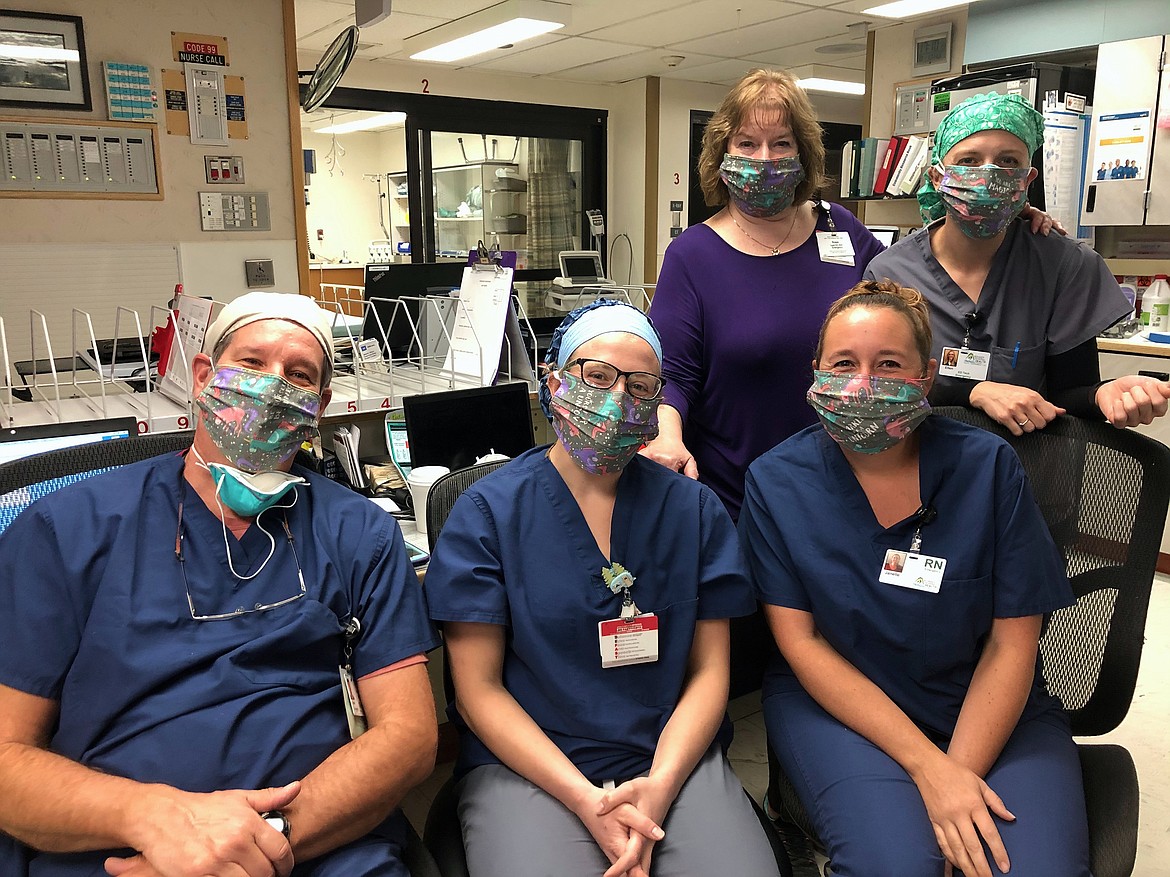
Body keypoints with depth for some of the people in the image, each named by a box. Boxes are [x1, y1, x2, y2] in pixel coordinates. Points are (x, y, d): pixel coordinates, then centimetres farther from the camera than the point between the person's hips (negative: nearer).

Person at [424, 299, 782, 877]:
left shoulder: (695, 510, 6)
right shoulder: (488, 511, -2)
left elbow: (709, 670, 5)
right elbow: (478, 688, -4)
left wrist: (660, 784, -11)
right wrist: (586, 800, -13)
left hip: (674, 758, 2)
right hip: (527, 765, -1)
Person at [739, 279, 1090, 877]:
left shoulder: (988, 467, -7)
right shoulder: (776, 481, -8)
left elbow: (1011, 642, -5)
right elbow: (800, 640, -9)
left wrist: (961, 769, -16)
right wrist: (928, 766, -17)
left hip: (991, 711, 2)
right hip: (838, 700, -1)